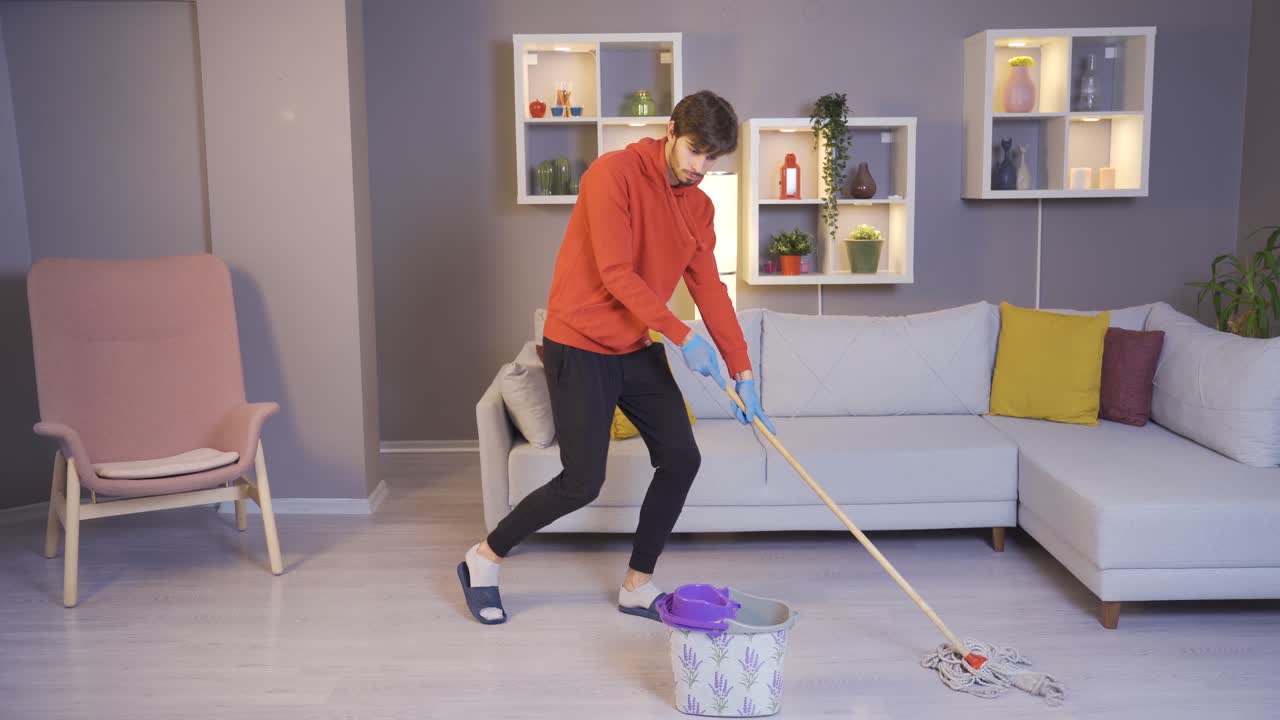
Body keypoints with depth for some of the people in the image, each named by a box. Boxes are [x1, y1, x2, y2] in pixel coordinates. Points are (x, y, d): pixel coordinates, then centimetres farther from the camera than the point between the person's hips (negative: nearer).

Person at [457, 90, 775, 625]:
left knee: (681, 459, 2)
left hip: (637, 351, 8)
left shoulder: (698, 206, 7)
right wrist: (681, 335, -24)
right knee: (583, 482, -7)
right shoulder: (614, 172, -16)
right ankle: (484, 559, 16)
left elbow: (710, 289, 6)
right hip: (579, 348, -8)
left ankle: (637, 587, 18)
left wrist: (742, 372, 0)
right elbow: (616, 272, -23)